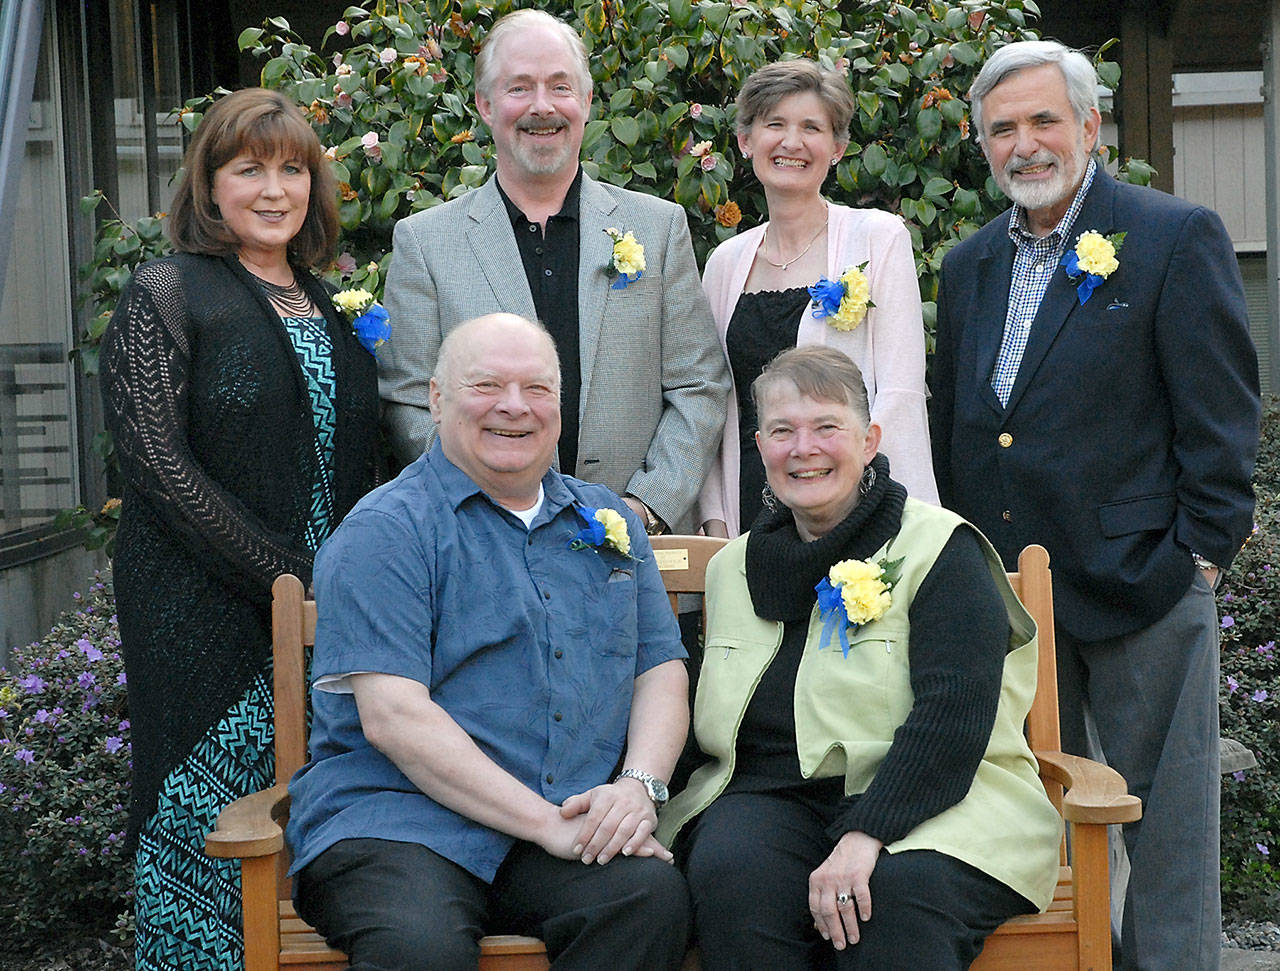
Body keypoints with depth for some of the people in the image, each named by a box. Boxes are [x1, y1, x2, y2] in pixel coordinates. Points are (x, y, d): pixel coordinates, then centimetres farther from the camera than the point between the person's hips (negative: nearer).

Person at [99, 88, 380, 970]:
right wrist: (285, 579, -16)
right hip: (214, 622, -5)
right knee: (211, 830, -3)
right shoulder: (166, 296, -2)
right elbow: (160, 467, -11)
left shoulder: (327, 308, 16)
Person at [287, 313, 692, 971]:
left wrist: (639, 786, -7)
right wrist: (546, 823, -17)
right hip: (399, 818, -4)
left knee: (656, 895, -27)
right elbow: (393, 717, -12)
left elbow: (662, 671, 15)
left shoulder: (608, 523, 18)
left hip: (578, 825, 5)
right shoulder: (383, 532, -2)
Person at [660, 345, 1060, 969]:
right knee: (730, 874, -30)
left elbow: (953, 716, -13)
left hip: (927, 805, -3)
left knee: (900, 892, -36)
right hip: (770, 795, 4)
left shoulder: (942, 550, -1)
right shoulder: (732, 568, 16)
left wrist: (865, 833, -25)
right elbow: (703, 726, 19)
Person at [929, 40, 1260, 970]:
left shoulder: (1179, 237, -4)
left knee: (1164, 818, 4)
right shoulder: (970, 264, 13)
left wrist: (1203, 552, -11)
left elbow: (1221, 411, -7)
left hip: (1140, 581, -5)